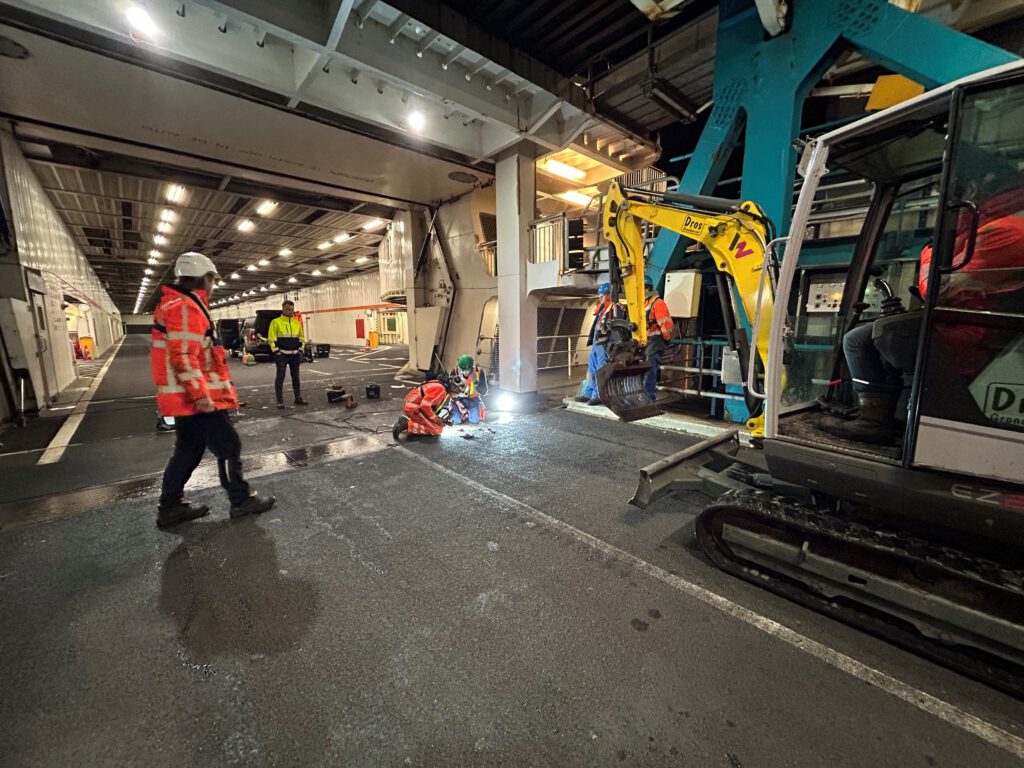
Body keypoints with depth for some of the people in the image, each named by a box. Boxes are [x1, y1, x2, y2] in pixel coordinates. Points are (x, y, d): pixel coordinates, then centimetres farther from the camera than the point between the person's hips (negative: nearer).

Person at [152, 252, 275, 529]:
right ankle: (242, 500, 9)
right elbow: (184, 357, -23)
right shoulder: (184, 308, -15)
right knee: (228, 446, -1)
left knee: (189, 450, 17)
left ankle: (170, 507, 27)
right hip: (197, 398, -11)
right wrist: (200, 395, -23)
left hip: (187, 398, 11)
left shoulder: (180, 305, 18)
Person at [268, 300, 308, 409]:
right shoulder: (276, 322, -5)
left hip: (295, 354, 5)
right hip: (281, 354, -5)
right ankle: (280, 401, 4)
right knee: (280, 377, -1)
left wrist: (300, 351, 8)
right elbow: (272, 339, -7)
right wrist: (276, 352, -12)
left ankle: (298, 398, 21)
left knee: (296, 377, 12)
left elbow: (302, 338, 16)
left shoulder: (297, 322, 10)